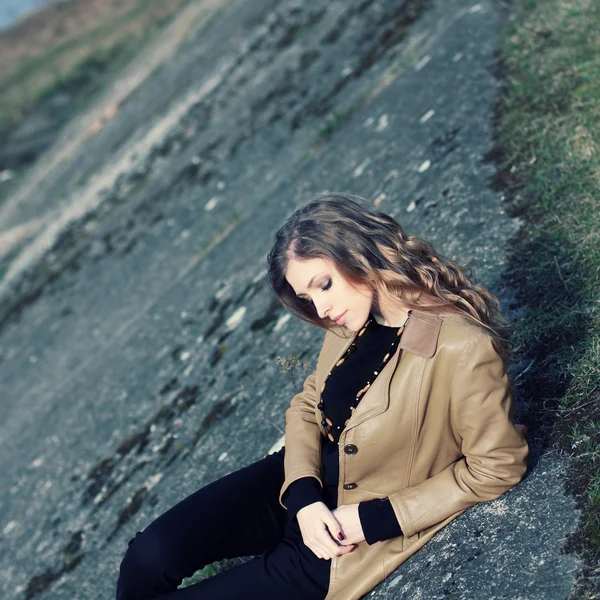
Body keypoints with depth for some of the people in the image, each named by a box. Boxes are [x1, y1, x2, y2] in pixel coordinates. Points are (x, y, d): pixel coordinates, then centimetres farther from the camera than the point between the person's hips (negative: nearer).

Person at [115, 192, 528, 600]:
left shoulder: (463, 349, -26)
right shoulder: (351, 323, -3)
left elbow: (498, 466, -17)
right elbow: (307, 406, 8)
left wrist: (371, 520, -17)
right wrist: (302, 494, -11)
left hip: (358, 530, -6)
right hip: (305, 485, 6)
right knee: (150, 556, -9)